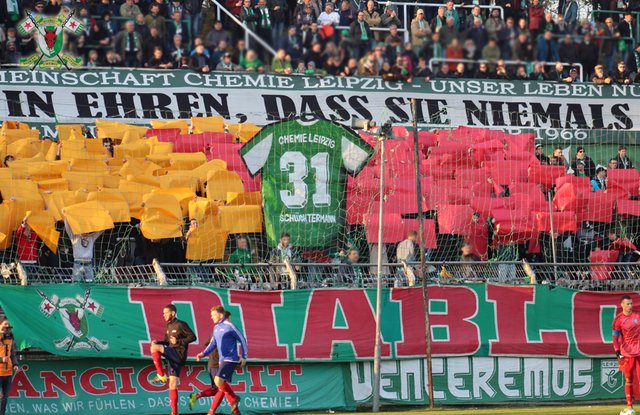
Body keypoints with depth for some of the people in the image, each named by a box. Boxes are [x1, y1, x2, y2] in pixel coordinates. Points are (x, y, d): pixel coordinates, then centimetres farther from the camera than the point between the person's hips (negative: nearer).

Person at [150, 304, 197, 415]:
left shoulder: (180, 325, -6)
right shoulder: (169, 326, 18)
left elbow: (192, 337, -10)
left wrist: (178, 341, -17)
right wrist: (158, 342, 4)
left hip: (179, 355, -8)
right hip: (172, 357, 8)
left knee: (154, 348, -25)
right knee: (172, 385, 4)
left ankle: (161, 376, -18)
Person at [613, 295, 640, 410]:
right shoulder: (618, 319, -3)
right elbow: (615, 337, -3)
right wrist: (617, 350, -14)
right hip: (627, 353, -2)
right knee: (628, 380, 3)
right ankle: (629, 406, 6)